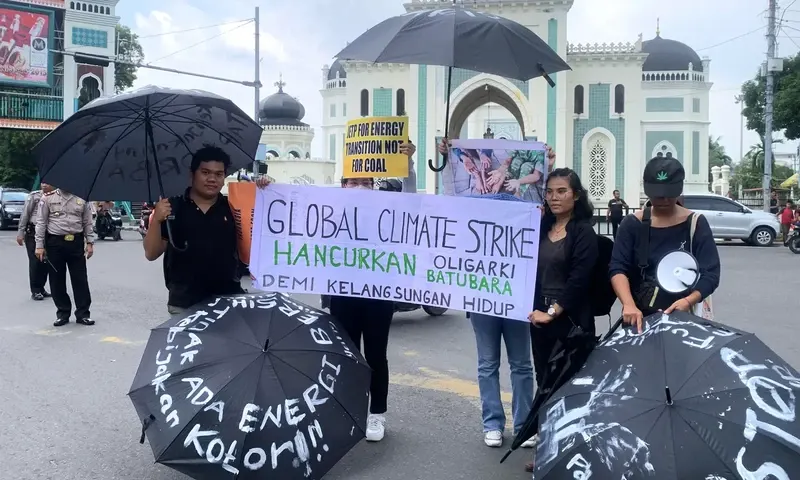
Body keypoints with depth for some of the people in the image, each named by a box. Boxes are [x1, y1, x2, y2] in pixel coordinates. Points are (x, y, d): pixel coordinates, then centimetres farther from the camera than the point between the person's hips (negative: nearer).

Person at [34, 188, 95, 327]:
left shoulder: (82, 198, 5)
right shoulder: (48, 198, 1)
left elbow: (87, 223, 9)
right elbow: (41, 222, 1)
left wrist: (90, 242, 3)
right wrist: (39, 245, -4)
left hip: (76, 242, 1)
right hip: (54, 242, 0)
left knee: (80, 278, 2)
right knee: (57, 279, 6)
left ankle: (83, 313, 10)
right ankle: (62, 313, 17)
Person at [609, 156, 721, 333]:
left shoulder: (696, 224, -2)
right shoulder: (632, 224, -1)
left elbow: (710, 274, -7)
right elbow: (617, 268, -10)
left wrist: (689, 301, -26)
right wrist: (629, 305, -27)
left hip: (682, 316, -1)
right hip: (640, 317, 1)